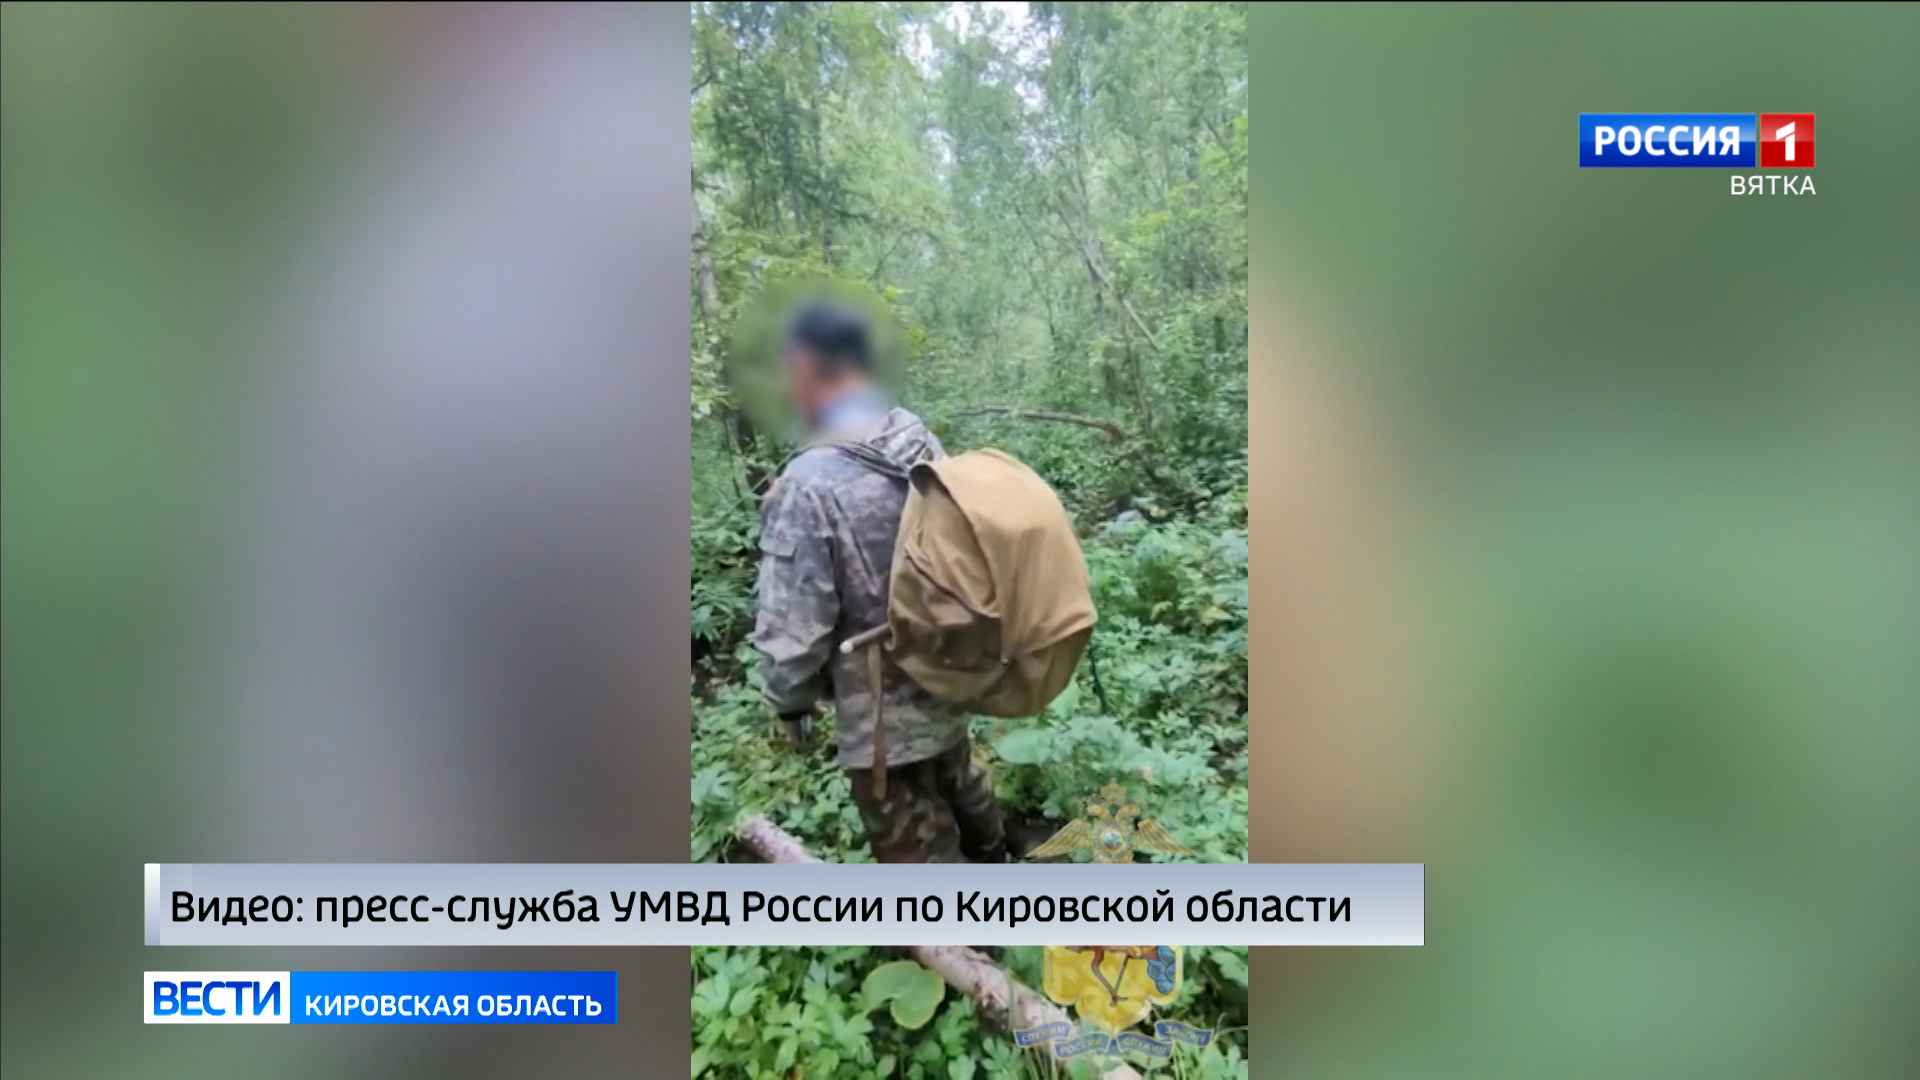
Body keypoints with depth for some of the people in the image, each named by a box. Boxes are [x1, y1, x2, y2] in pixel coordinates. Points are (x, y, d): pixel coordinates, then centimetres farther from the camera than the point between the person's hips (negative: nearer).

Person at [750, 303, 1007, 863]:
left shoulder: (809, 484, -26)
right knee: (958, 784, 33)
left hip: (884, 711, -7)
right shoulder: (924, 443, -6)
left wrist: (790, 702, -2)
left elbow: (792, 629, -22)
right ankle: (992, 862, 60)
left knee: (918, 849, 13)